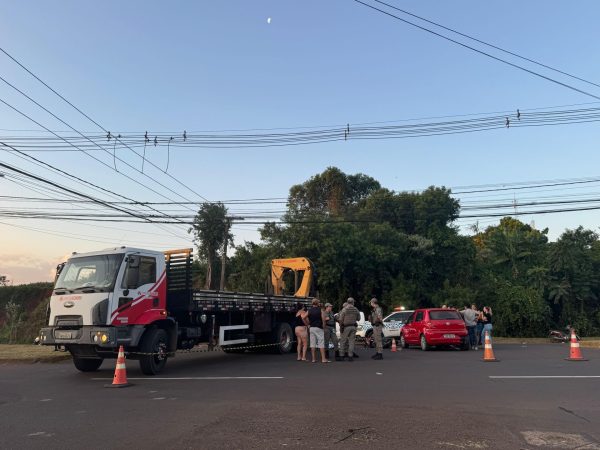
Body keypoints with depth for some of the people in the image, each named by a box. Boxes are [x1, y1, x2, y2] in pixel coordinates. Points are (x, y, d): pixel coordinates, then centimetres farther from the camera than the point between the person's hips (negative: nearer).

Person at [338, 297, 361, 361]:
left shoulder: (344, 309, -9)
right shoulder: (356, 310, 3)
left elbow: (341, 319, -9)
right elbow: (358, 318, 12)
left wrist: (340, 325, 8)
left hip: (346, 327, -3)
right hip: (353, 327, 3)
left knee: (343, 341, 5)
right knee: (351, 341, 7)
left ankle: (341, 355, 6)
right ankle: (350, 356, 4)